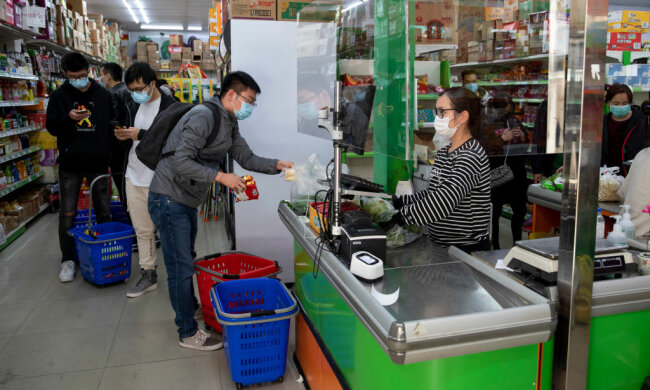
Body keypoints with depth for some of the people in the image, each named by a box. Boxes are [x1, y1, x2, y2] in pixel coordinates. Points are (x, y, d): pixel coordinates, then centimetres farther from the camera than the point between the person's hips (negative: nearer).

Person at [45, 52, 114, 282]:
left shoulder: (103, 95, 4)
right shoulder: (60, 95, 1)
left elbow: (112, 125, 9)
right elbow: (51, 127, 0)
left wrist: (109, 155, 1)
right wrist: (69, 118, -21)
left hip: (98, 162, 1)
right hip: (70, 163, -1)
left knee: (104, 211, 8)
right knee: (68, 214, 4)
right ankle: (68, 259, 16)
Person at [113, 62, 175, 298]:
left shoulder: (169, 107, -12)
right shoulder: (134, 105, 12)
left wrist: (140, 135, -23)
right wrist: (123, 136, 0)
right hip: (134, 177, 7)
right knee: (142, 229, 13)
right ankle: (148, 275, 24)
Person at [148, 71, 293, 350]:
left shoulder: (229, 123, 9)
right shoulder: (203, 116, -21)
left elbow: (246, 158, 11)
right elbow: (181, 162, -28)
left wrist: (277, 165, -3)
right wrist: (221, 177, -28)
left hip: (187, 201, 10)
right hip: (169, 199, -10)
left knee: (186, 259, 23)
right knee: (180, 267, -2)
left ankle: (189, 307, 41)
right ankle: (188, 333, 10)